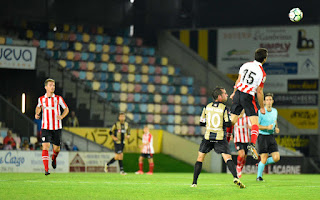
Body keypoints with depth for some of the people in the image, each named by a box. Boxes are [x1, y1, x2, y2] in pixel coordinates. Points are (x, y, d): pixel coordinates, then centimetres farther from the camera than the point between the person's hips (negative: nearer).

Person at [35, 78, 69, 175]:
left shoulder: (58, 98, 0)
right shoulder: (41, 99, 3)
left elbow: (66, 109, 8)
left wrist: (62, 116, -10)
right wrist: (37, 113, 4)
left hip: (57, 127, 1)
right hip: (45, 127, -1)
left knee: (56, 148, 8)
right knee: (45, 147, -15)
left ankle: (54, 158, 45)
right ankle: (46, 169, -15)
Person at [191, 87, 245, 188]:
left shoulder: (207, 107, 5)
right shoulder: (224, 108, -6)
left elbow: (202, 122, 9)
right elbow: (228, 124, -11)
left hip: (207, 137, 3)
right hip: (220, 138, -3)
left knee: (200, 158, 15)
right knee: (228, 158, -7)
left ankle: (194, 182, 12)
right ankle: (235, 177, -28)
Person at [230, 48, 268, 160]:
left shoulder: (245, 65, 5)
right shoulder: (262, 73, -10)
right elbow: (259, 92, -8)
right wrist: (262, 107, 2)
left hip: (238, 93, 5)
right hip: (248, 97, -5)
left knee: (232, 121, 16)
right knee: (255, 123, -4)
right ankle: (252, 144, -24)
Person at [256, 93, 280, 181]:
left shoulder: (275, 111, 9)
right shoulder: (260, 112, -11)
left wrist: (276, 128, 7)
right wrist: (267, 127, -23)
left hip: (271, 137, 6)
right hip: (262, 136, -5)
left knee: (276, 158, -6)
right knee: (264, 158, -8)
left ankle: (261, 164, 20)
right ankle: (259, 176, 11)